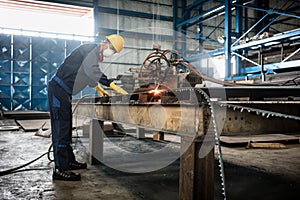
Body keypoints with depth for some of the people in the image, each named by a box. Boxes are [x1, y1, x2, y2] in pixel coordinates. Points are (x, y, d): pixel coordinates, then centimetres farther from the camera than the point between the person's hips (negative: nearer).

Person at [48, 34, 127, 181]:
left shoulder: (95, 53, 17)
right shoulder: (92, 49, -14)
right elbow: (91, 70, -32)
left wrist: (98, 88, 28)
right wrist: (114, 86, -33)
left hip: (64, 92, 10)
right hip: (58, 89, -10)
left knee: (66, 127, 16)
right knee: (61, 128, -10)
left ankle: (69, 161, 27)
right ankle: (60, 169, -6)